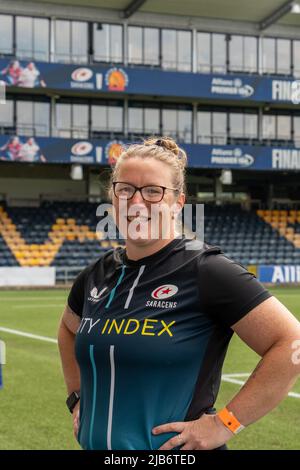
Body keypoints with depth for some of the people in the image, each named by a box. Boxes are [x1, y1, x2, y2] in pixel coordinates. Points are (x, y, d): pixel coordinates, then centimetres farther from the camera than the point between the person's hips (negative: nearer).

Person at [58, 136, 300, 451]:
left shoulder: (205, 270, -15)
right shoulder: (98, 274, 3)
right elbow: (69, 328, 24)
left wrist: (224, 423, -19)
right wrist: (77, 398, 13)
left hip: (176, 450, -6)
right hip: (96, 445, 6)